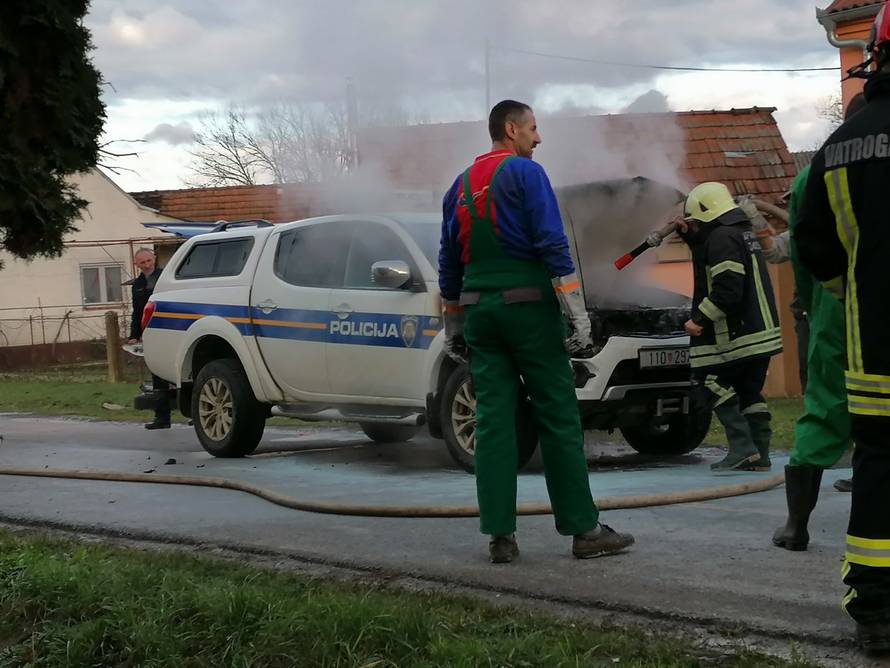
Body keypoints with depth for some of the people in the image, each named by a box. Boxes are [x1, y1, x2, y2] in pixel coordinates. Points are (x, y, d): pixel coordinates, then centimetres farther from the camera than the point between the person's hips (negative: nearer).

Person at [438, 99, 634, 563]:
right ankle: (583, 529, 1)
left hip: (480, 311, 6)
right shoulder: (526, 173, -5)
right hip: (528, 306, -6)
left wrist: (453, 329, 26)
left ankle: (500, 534, 0)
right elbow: (553, 247, -13)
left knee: (493, 420, 3)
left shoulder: (460, 186, 16)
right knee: (558, 419, -2)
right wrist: (578, 317, -13)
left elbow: (449, 265, 19)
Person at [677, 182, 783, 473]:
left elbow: (728, 288, -24)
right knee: (750, 392, 13)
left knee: (710, 382, -1)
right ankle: (759, 454, 11)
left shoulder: (722, 237, -15)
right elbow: (713, 262, 31)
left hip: (735, 335, -10)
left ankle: (742, 445, -10)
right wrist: (690, 237, 25)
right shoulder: (742, 233, 17)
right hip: (760, 331, 10)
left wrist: (700, 319, -19)